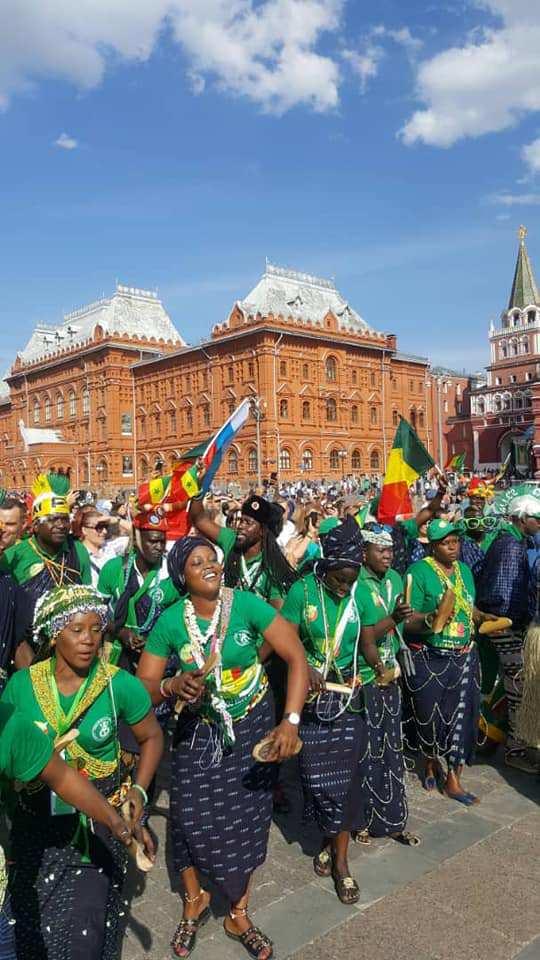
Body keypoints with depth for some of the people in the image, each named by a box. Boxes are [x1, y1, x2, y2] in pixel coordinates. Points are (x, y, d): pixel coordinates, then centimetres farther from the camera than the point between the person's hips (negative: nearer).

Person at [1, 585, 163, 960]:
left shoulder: (121, 685, -15)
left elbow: (152, 737, 0)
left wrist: (139, 789, -9)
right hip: (39, 817, 2)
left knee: (86, 926, 5)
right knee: (35, 922, 16)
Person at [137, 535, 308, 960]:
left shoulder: (246, 604, -19)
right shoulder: (170, 621, -14)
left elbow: (297, 658, -20)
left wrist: (290, 722, -29)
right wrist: (172, 686, -30)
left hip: (252, 727, 0)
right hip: (199, 730, 1)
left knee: (246, 817, 10)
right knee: (192, 817, 3)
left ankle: (238, 914, 36)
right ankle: (194, 900, 37)